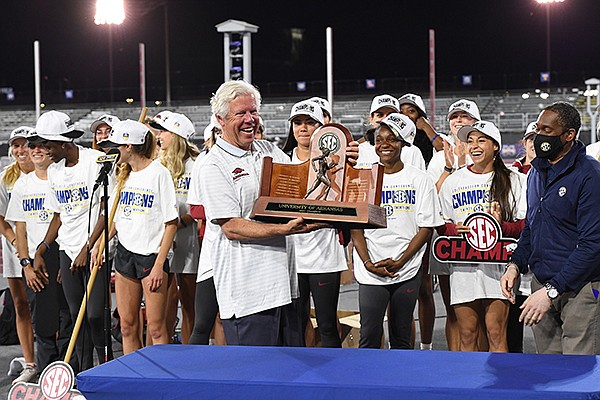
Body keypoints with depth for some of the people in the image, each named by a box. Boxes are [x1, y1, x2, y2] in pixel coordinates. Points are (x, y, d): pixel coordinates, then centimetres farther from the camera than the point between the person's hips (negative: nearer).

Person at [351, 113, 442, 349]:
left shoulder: (419, 179, 3)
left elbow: (426, 228, -1)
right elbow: (355, 227, 4)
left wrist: (399, 262, -10)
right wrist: (368, 263, -10)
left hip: (407, 270, 0)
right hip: (370, 272, 0)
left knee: (401, 336, 7)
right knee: (369, 336, -4)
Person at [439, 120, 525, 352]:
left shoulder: (512, 180, 7)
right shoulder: (453, 181, 12)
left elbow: (526, 225, 4)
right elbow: (441, 225, 14)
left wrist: (501, 226, -15)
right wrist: (455, 229, -9)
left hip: (497, 264, -2)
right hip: (463, 265, 2)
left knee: (496, 333, -5)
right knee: (467, 334, 4)